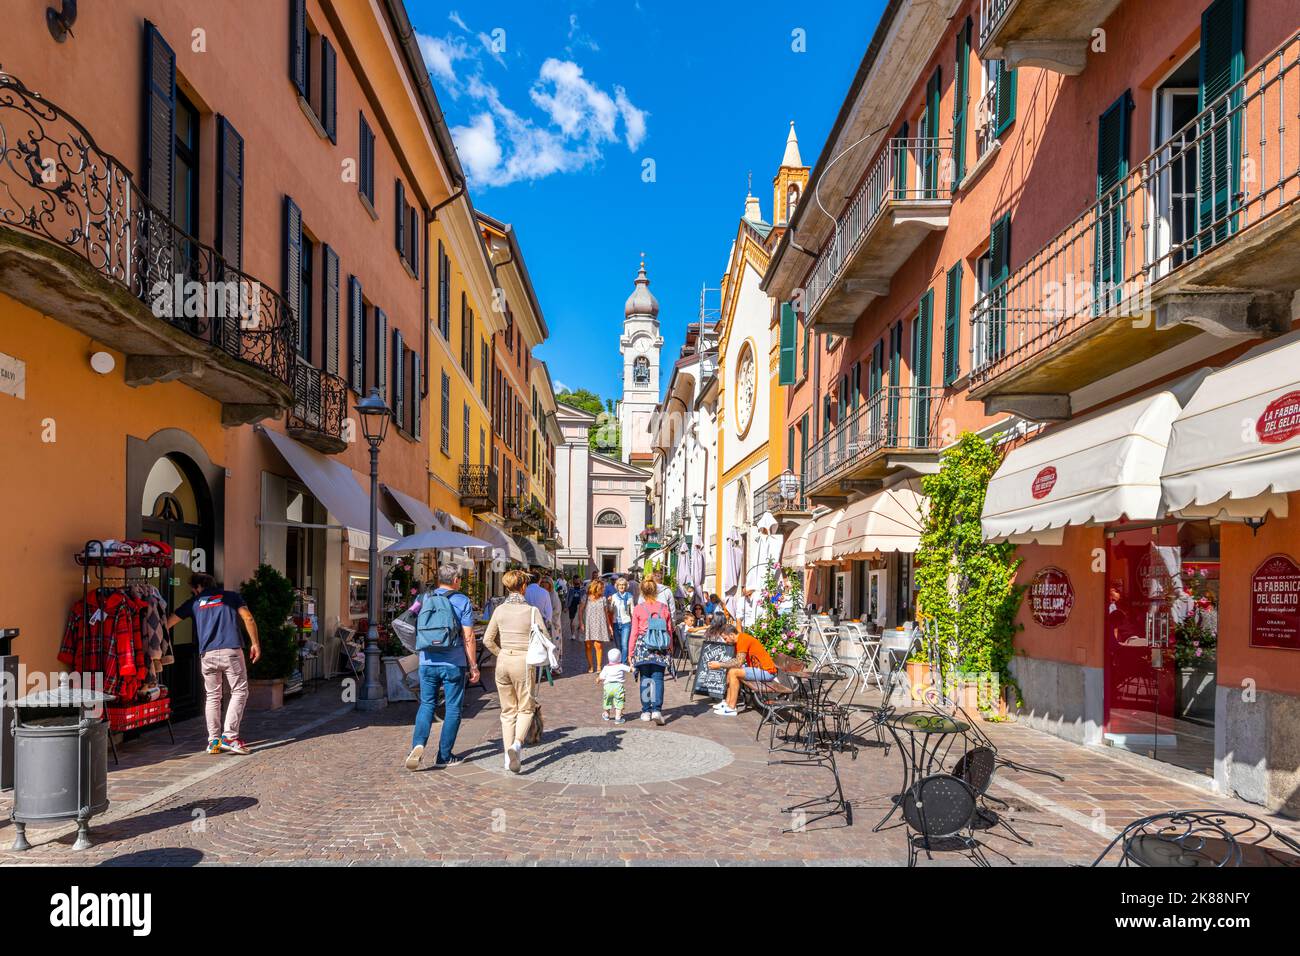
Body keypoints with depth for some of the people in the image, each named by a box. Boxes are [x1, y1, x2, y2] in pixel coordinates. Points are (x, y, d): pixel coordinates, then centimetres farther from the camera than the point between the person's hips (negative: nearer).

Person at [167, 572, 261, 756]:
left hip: (207, 654, 2)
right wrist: (255, 643, 6)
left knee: (211, 696, 12)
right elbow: (248, 618, 2)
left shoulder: (194, 602, 16)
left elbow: (169, 622, 18)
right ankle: (229, 736, -6)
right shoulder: (231, 596, 13)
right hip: (231, 651, -2)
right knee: (239, 691, 3)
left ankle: (213, 740, 11)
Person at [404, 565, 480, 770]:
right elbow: (468, 638, -8)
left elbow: (416, 631, 14)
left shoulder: (424, 599, 6)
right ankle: (444, 756, 10)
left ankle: (418, 743, -7)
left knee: (426, 705, 14)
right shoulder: (462, 601, -5)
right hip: (454, 664, -3)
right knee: (453, 709, 7)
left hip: (427, 663, 3)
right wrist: (473, 666, -3)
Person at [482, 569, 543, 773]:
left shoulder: (500, 610, -1)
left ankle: (509, 755, 12)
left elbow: (488, 640, 0)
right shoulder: (532, 611, -10)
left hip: (503, 662, 3)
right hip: (523, 662, -3)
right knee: (525, 709, 10)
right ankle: (516, 744, -15)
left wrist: (503, 654, 13)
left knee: (508, 711, 14)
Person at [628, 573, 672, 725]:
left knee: (645, 679, 10)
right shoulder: (664, 607, 1)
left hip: (643, 647, -1)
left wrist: (631, 651, 6)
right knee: (658, 679, 2)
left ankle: (646, 711, 14)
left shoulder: (638, 609, -4)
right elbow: (669, 630, 7)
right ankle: (657, 710, -10)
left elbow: (634, 632, -2)